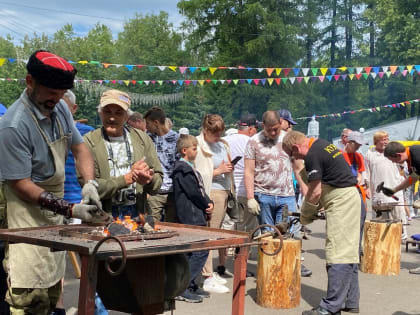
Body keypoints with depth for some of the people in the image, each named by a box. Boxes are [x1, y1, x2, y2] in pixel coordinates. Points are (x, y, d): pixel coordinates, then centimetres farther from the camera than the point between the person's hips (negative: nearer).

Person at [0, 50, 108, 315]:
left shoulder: (60, 108, 1)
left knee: (53, 291, 16)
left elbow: (79, 147, 10)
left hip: (55, 209, 8)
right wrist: (70, 210, -24)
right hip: (29, 216, -8)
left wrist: (89, 183, -9)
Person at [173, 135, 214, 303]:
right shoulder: (182, 169, -12)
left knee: (192, 251, 13)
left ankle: (190, 285, 20)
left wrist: (209, 203, 3)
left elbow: (200, 189, 19)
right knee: (201, 251, -12)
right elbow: (193, 192, -16)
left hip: (197, 216, 10)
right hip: (191, 217, -10)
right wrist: (206, 206, -3)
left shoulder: (190, 168, 19)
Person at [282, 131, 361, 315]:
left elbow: (315, 192, -14)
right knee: (348, 251, 13)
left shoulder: (312, 155, -16)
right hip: (350, 196, 10)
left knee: (338, 254, -10)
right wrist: (312, 209, 17)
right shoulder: (322, 144, 15)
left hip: (340, 201, -10)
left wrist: (305, 215, 2)